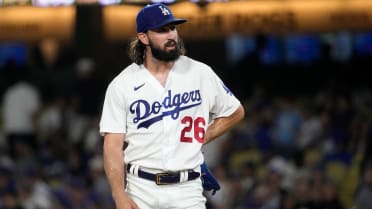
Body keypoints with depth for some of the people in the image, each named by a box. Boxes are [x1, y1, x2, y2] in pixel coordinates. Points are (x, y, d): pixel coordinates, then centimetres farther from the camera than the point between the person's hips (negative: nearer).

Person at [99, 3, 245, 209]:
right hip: (140, 190, 0)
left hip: (187, 191, 0)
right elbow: (113, 146, -5)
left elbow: (235, 112, 18)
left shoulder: (201, 74, 4)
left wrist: (198, 140, 7)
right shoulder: (121, 85, -1)